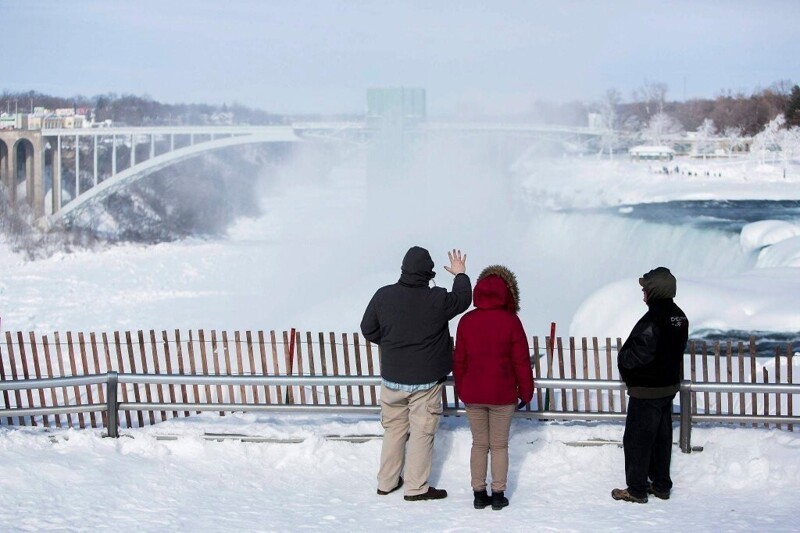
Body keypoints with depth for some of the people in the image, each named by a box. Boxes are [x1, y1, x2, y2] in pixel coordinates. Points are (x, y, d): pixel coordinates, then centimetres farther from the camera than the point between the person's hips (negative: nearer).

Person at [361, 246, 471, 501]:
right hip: (426, 380, -3)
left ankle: (386, 482, 26)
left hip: (392, 377, 4)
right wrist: (460, 274, 21)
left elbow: (368, 329, 2)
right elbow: (463, 298, 4)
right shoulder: (437, 300, -16)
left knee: (393, 429, 17)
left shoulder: (383, 296, -9)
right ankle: (416, 487, 12)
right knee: (422, 432, 7)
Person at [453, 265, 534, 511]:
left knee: (479, 444, 12)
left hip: (473, 395, 2)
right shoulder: (510, 321, -11)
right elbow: (521, 361, -7)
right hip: (503, 395, -2)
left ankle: (479, 494, 15)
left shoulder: (466, 321, -2)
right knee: (499, 445, 8)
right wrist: (526, 391, 4)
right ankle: (498, 495, 11)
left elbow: (459, 360, 4)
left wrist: (462, 389, 16)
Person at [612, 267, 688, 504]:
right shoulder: (679, 317, 5)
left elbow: (640, 353, -28)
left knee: (637, 439, 2)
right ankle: (661, 485, 26)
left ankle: (637, 489, 9)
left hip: (646, 390, -9)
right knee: (662, 437, 17)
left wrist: (622, 357, -9)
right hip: (669, 386, 9)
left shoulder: (652, 320, -24)